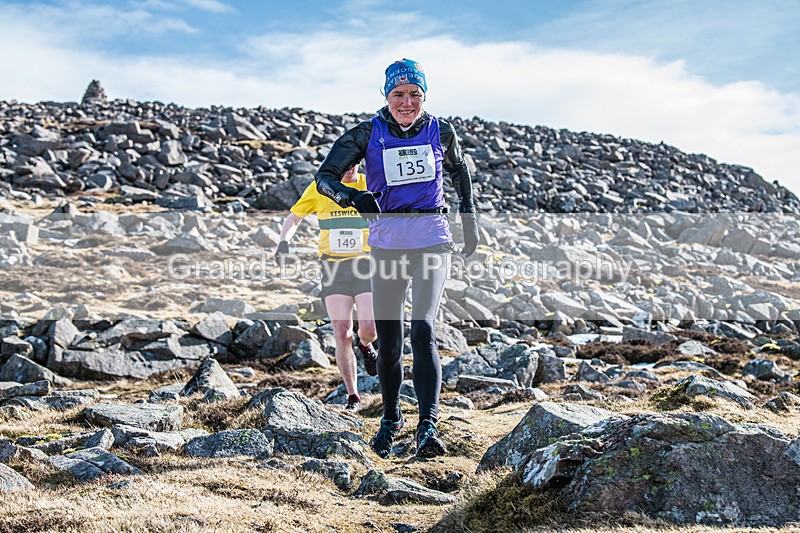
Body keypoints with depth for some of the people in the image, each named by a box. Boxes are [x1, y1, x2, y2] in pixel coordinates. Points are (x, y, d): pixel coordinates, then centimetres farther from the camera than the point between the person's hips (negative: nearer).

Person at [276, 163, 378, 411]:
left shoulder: (371, 184, 1)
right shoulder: (319, 187, 4)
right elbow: (293, 218, 14)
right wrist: (284, 242, -5)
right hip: (334, 267, 1)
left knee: (369, 328, -16)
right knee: (342, 336, -5)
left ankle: (365, 345, 24)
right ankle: (353, 396, 10)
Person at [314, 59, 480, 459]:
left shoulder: (440, 131, 3)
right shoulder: (368, 134, -1)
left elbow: (458, 171, 22)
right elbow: (325, 176, -4)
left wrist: (469, 219, 18)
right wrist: (353, 196, -24)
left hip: (432, 240, -1)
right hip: (386, 242, 1)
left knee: (423, 330, -18)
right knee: (388, 341, 6)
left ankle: (428, 427, -18)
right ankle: (390, 418, 30)